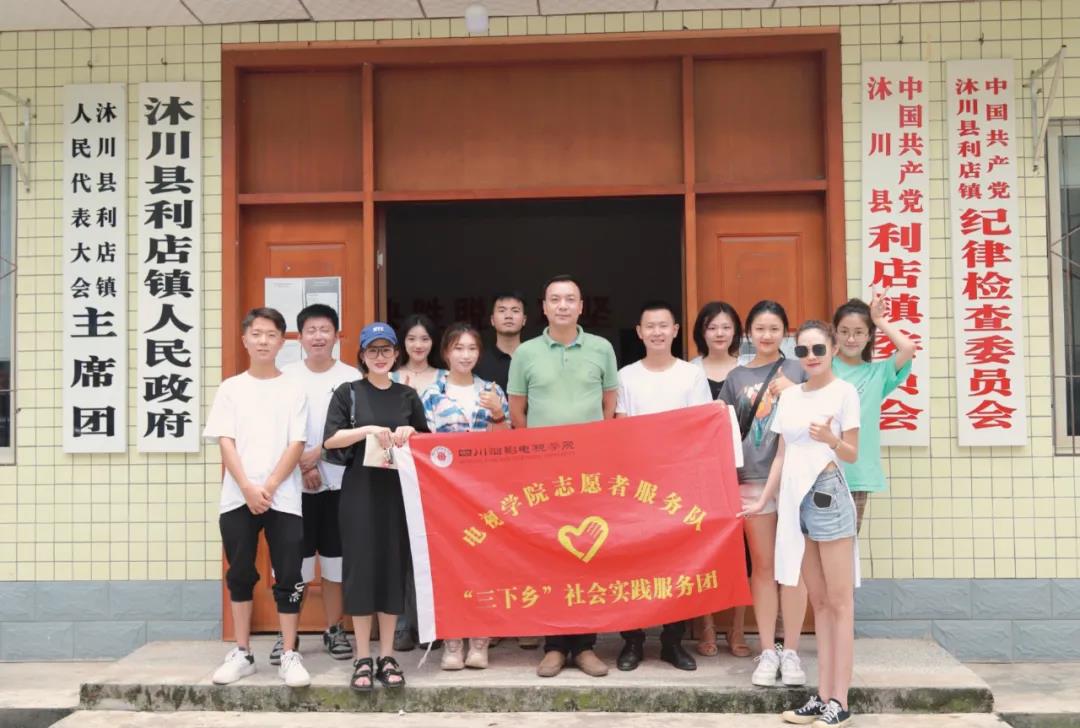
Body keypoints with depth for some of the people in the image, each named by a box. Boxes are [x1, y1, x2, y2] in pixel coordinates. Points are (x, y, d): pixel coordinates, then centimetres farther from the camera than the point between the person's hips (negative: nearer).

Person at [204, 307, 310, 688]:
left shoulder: (293, 389, 5)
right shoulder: (231, 388, 7)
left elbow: (296, 445, -2)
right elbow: (225, 443, 0)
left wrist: (269, 488, -12)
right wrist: (248, 489, -12)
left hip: (284, 498, -1)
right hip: (238, 497, 1)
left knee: (288, 578, -1)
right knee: (240, 576, 7)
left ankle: (290, 656, 6)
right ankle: (242, 653, 18)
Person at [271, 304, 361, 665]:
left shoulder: (351, 376, 2)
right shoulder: (287, 375, 3)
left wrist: (318, 453, -13)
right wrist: (301, 465, -9)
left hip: (339, 480, 0)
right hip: (296, 481, 0)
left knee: (335, 557, 7)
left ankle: (334, 630, 19)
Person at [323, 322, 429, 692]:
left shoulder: (408, 395, 10)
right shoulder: (347, 392, 3)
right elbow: (330, 440, -7)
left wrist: (411, 433, -7)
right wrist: (368, 429, -20)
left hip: (398, 491, 3)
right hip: (360, 491, -2)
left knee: (394, 568, 4)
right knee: (361, 568, -2)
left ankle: (387, 656, 14)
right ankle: (362, 659, 7)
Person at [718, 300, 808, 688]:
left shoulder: (798, 371, 6)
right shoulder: (736, 377, 10)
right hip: (753, 479, 1)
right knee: (762, 566, 6)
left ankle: (791, 650, 12)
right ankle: (768, 651, 13)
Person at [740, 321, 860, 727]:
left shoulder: (843, 391, -4)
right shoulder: (790, 396, 14)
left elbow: (852, 455, -7)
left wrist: (830, 439, -27)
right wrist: (763, 501, 17)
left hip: (828, 495, -6)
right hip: (795, 498, 6)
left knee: (839, 601, -3)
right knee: (818, 601, 9)